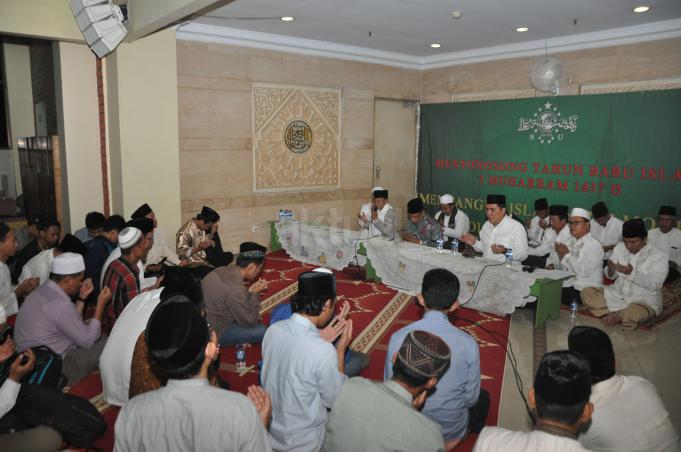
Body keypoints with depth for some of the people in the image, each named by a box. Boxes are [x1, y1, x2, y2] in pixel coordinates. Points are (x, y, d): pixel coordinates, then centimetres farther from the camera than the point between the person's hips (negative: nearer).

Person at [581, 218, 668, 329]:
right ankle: (622, 314, -17)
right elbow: (611, 276, 4)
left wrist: (632, 272, -32)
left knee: (634, 314, -39)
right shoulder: (619, 247, 3)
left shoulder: (659, 255, -10)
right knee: (587, 292, -15)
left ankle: (616, 315, -5)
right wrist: (610, 269, -20)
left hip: (644, 300, -5)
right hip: (617, 295, 5)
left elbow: (655, 284, -20)